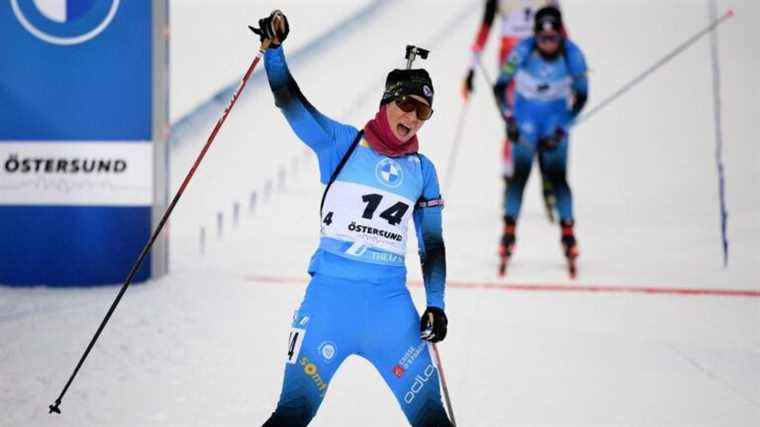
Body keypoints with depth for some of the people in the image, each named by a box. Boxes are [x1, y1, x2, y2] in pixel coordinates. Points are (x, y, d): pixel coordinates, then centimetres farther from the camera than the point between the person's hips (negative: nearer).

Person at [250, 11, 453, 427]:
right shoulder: (341, 143, 5)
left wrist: (435, 304, 9)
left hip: (389, 300, 3)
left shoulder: (422, 170, 14)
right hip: (330, 291, -3)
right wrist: (274, 48, -20)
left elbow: (432, 243, 18)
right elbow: (291, 103, -6)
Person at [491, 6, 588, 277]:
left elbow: (581, 97, -13)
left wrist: (561, 131, -17)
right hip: (525, 117, 0)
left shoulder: (572, 54, -22)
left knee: (557, 177, -8)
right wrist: (508, 120, -27)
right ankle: (508, 233, -3)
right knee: (520, 174, -10)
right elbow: (499, 87, -18)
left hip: (556, 118, 0)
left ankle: (568, 234, 1)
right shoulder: (524, 51, -25)